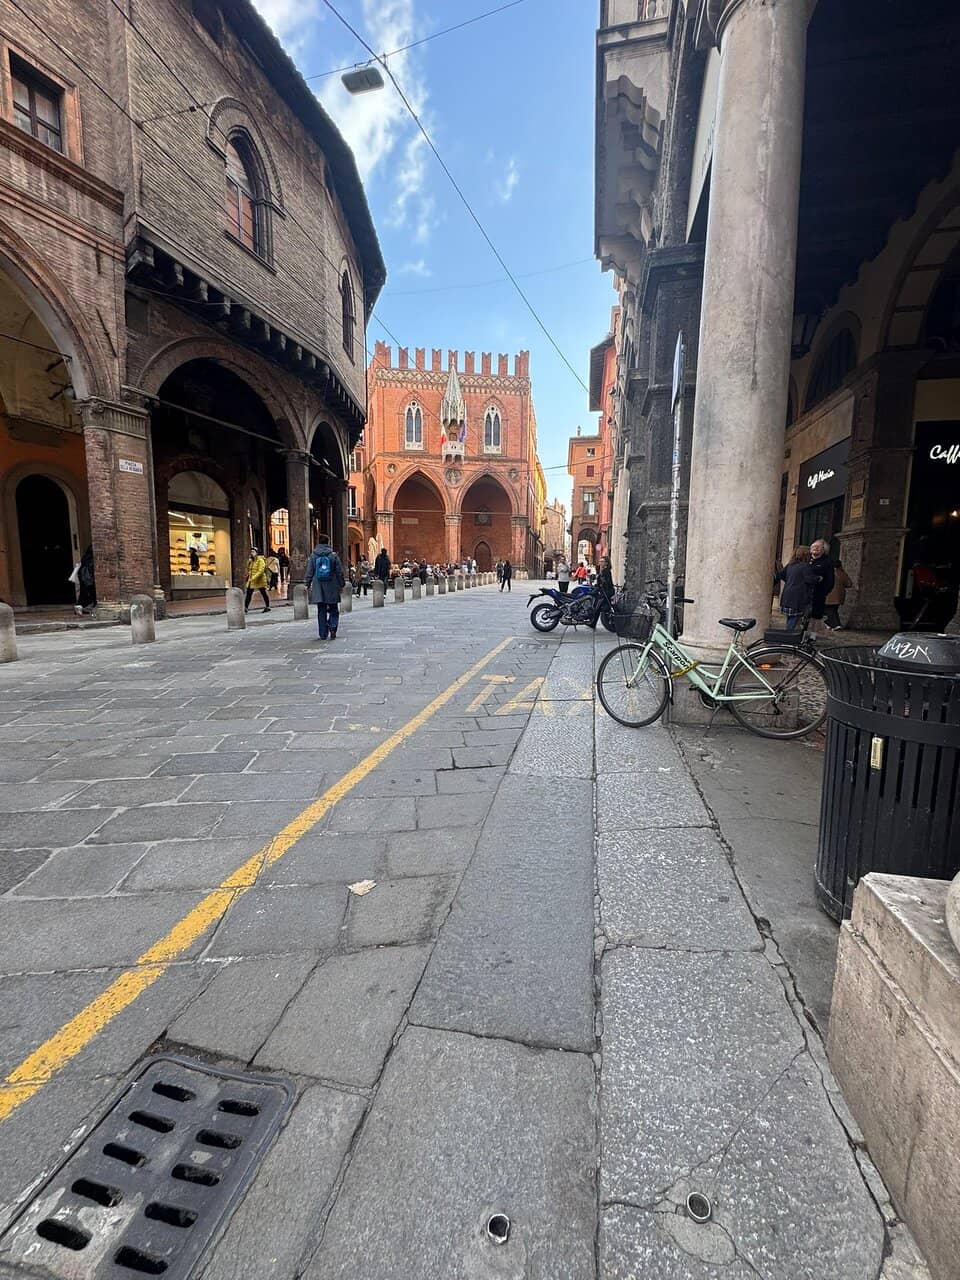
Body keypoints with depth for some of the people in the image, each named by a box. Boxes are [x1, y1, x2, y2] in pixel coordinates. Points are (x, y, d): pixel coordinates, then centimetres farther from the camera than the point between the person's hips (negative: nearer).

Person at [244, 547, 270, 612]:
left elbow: (260, 571, -23)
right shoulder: (250, 561, 9)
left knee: (264, 594, 7)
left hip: (259, 581, -6)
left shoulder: (260, 560, -13)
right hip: (251, 581, 7)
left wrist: (254, 578, -30)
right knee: (248, 594, 1)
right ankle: (245, 608, 3)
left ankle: (267, 607, 20)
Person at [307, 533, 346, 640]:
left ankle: (323, 634, 9)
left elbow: (309, 572, 4)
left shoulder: (313, 555, 0)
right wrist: (342, 584, 9)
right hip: (332, 588, -1)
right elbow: (339, 572, -1)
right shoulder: (333, 555, -4)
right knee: (333, 610, 9)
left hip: (318, 588, 1)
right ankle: (332, 628, -12)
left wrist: (308, 584, 13)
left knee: (321, 611, 8)